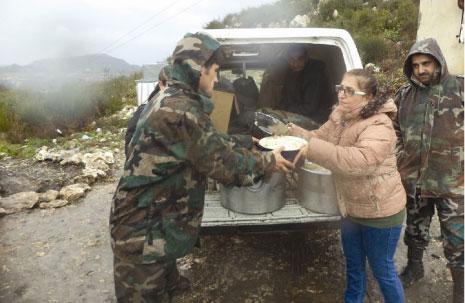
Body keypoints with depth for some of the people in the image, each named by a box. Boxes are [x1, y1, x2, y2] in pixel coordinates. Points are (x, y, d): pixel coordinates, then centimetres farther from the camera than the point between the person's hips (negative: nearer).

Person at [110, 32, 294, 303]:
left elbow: (213, 142, 17)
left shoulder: (173, 102, 7)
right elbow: (223, 164, -20)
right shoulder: (179, 111, -26)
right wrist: (267, 162, -6)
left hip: (156, 226, 10)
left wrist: (248, 143, 19)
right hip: (143, 234, -10)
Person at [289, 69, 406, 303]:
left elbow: (359, 160, -43)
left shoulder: (379, 126, -28)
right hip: (351, 207, 8)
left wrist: (312, 149, -43)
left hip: (380, 211, -7)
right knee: (353, 266, 25)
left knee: (382, 271, 13)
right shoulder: (339, 116, -2)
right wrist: (291, 132, -13)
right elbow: (319, 136, 5)